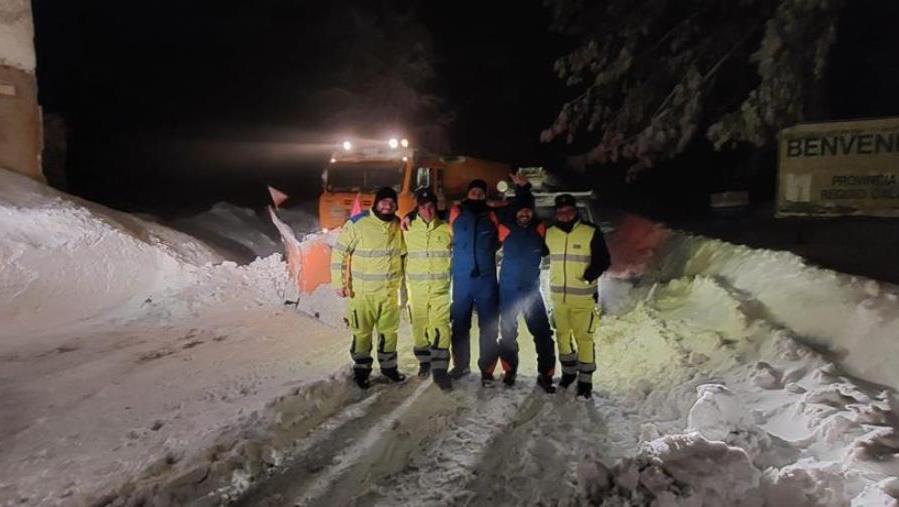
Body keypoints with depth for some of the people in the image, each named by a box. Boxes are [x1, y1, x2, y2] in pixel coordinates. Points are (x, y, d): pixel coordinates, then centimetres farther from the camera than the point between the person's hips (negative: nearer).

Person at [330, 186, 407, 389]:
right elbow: (339, 253, -9)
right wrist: (340, 283, -10)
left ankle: (388, 366, 32)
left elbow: (403, 254, 16)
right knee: (362, 332, 7)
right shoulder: (357, 224, -14)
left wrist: (402, 280, 17)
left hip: (390, 290, 4)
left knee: (389, 330, 14)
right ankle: (361, 369, 24)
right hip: (362, 291, -4)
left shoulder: (398, 226, 2)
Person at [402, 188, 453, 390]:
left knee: (440, 327, -10)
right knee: (419, 327, 9)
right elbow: (402, 256, 12)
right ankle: (424, 361, 29)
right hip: (416, 288, 2)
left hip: (440, 288, -1)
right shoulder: (409, 229, 2)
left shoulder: (447, 229, 0)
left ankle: (440, 369, -5)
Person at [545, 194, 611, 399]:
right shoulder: (550, 234, 5)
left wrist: (591, 273, -21)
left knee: (584, 338, -2)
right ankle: (569, 371, 35)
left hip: (583, 297, -4)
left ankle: (585, 380, 12)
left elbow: (603, 260, -5)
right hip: (558, 296, 4)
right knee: (562, 335, 15)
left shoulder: (591, 232, -7)